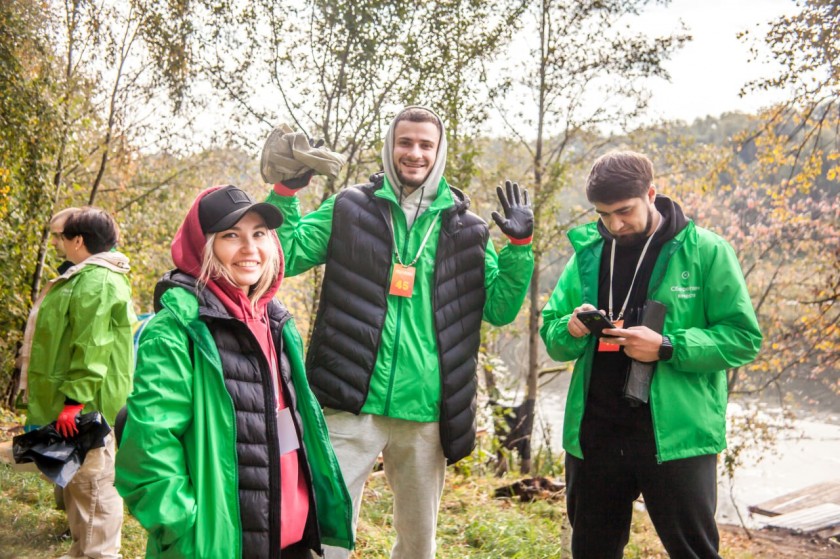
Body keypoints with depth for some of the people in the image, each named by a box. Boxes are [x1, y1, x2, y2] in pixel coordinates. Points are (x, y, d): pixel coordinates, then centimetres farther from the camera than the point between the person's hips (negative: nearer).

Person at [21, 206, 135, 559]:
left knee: (92, 483, -4)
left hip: (88, 405, -11)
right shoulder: (88, 276, 17)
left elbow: (91, 349, -26)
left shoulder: (96, 281, -19)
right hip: (77, 402, 11)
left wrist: (74, 398, -27)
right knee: (77, 481, 19)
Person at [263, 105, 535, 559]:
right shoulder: (349, 210, 5)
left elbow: (500, 309, 9)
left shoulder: (466, 229, 9)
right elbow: (283, 258, 2)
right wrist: (285, 191, -9)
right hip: (351, 406, -2)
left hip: (426, 415, 3)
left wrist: (519, 245, -3)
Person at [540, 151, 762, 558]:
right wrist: (571, 330, -14)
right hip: (594, 435, 4)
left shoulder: (705, 252, -5)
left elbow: (744, 337, -8)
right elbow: (550, 335, 9)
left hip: (675, 435, -4)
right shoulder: (587, 254, 6)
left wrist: (668, 347, -20)